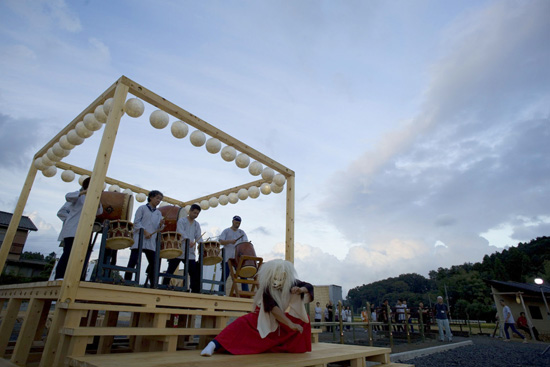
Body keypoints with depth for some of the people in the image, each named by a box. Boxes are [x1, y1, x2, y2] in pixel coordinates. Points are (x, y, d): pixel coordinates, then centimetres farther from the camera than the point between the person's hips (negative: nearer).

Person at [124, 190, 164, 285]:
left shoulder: (159, 213, 19)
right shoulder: (142, 208, 7)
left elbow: (158, 229, 14)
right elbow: (136, 222, -2)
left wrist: (161, 224, -8)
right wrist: (145, 232, -14)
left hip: (151, 242, 4)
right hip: (139, 239, -4)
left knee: (153, 263, 0)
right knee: (133, 261, -7)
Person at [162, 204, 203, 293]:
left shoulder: (197, 225, 15)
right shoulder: (181, 221, 0)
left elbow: (198, 237, 7)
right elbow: (181, 232, -17)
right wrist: (188, 241, -34)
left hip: (190, 253, 5)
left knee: (194, 272, 2)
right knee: (170, 270, 1)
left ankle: (195, 291, 8)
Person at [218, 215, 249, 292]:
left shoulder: (242, 232, 17)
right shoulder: (226, 231, 9)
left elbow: (245, 242, 5)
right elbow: (220, 241, -3)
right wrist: (230, 241, -19)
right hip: (228, 258, -2)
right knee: (224, 276, 0)